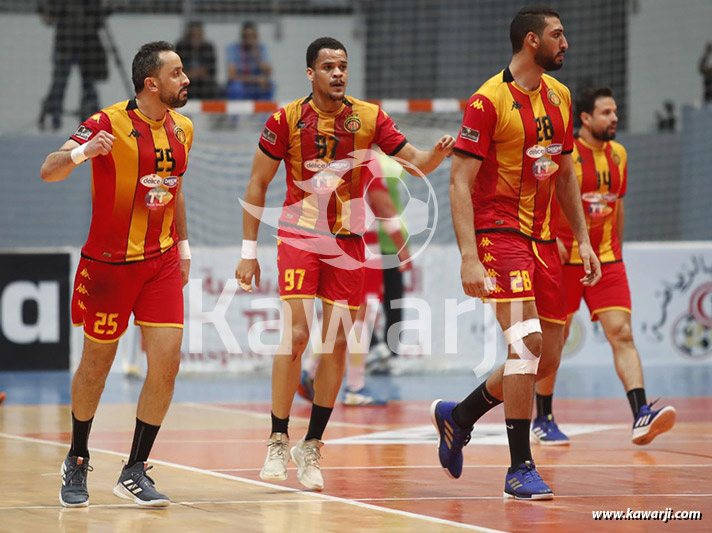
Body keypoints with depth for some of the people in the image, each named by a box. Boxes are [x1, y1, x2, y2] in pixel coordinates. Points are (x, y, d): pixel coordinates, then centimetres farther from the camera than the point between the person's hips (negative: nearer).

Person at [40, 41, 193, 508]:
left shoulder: (182, 129, 3)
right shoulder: (109, 124, -16)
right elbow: (48, 171, -24)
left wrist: (183, 245, 19)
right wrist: (81, 153, -43)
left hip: (161, 261, 4)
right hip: (108, 261, -4)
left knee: (167, 365, -8)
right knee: (97, 365, 9)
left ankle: (135, 471, 4)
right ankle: (77, 463, 32)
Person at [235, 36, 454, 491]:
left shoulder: (369, 118, 0)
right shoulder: (287, 120, -5)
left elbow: (414, 163, -2)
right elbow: (257, 185, 1)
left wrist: (436, 154, -26)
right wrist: (249, 252, -2)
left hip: (348, 240, 2)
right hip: (299, 235, -2)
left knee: (337, 342, 0)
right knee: (296, 334, -13)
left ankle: (312, 446, 10)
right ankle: (278, 441, -1)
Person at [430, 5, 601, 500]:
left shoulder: (559, 96, 11)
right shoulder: (488, 101, -12)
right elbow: (460, 182, -14)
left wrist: (583, 239, 16)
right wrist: (469, 256, -22)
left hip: (543, 237, 8)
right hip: (499, 231, -8)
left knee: (546, 361, 7)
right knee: (527, 341, -20)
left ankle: (459, 416, 29)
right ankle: (520, 469, -13)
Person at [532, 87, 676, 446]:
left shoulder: (618, 155, 10)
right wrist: (551, 238, -20)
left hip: (606, 260, 4)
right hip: (564, 257, -4)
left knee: (622, 334, -10)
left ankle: (641, 417, -21)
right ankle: (542, 420, 20)